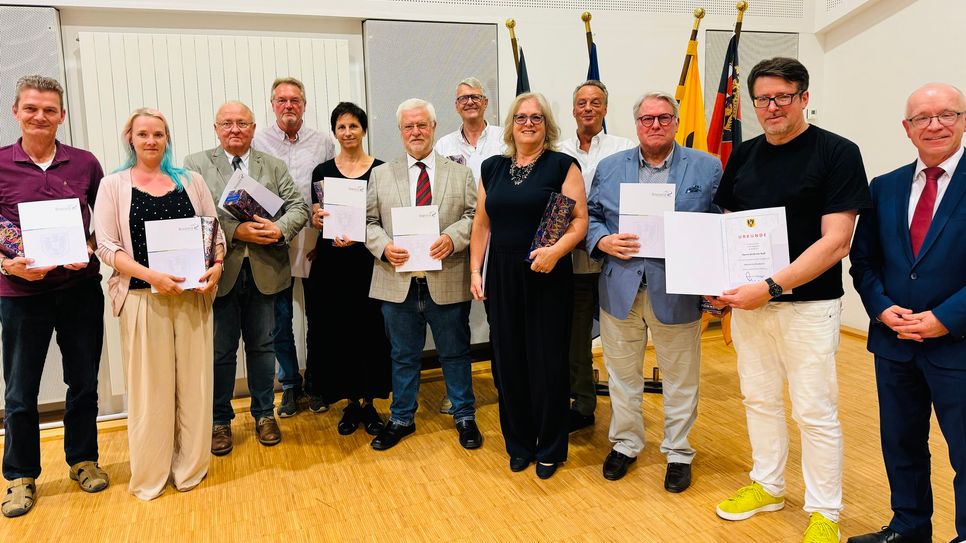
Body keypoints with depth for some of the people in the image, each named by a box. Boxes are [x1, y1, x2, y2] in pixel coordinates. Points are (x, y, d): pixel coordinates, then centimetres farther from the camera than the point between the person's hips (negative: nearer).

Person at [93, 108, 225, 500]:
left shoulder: (190, 181, 9)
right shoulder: (113, 185, 3)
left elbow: (215, 230, 10)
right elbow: (107, 245, -4)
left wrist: (216, 265, -10)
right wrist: (152, 276, -17)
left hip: (192, 296, 2)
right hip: (143, 297, -2)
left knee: (193, 380, 7)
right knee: (149, 385, 4)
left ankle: (190, 467, 22)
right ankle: (149, 474, 21)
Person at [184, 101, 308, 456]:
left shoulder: (274, 166, 9)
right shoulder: (196, 165, 2)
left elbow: (298, 207, 2)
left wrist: (280, 229, -18)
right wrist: (236, 232, -20)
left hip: (264, 270, 2)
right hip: (220, 271, -2)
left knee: (262, 346, 13)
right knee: (220, 352, 9)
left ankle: (264, 414, 29)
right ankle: (220, 420, 25)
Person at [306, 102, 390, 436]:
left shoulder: (380, 170, 2)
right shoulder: (322, 171, 7)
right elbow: (316, 217, 7)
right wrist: (316, 218, -16)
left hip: (368, 261, -1)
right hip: (332, 262, 1)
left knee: (370, 331, 3)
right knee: (338, 332, 5)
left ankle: (369, 402, 17)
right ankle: (350, 403, 19)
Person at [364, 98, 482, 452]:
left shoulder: (460, 173, 7)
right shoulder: (381, 175, 9)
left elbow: (475, 216, 0)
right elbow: (369, 222, 7)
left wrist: (452, 238, -18)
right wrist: (383, 247, -12)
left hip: (447, 282, -1)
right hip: (398, 283, 1)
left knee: (455, 353, 11)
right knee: (403, 355, 13)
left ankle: (465, 416, 28)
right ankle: (401, 419, 29)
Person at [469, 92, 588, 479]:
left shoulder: (562, 165, -1)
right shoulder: (492, 167, 11)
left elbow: (580, 220, -7)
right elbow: (481, 224, 12)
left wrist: (556, 250, -23)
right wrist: (475, 271, 6)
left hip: (548, 278, -3)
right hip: (502, 277, 4)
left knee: (547, 362, 4)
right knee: (508, 361, 8)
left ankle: (549, 449, 21)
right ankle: (519, 444, 26)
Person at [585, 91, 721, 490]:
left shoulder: (707, 168, 2)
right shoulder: (609, 167, 8)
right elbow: (590, 216, 10)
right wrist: (603, 241, -11)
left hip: (677, 291, -1)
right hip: (620, 289, 2)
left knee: (680, 379, 11)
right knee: (622, 374, 14)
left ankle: (678, 452, 30)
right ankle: (625, 443, 34)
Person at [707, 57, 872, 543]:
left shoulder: (837, 153, -9)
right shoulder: (743, 155, 7)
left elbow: (835, 242, -16)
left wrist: (771, 287, -23)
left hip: (807, 305, -5)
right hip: (746, 301, 5)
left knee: (815, 412, 4)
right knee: (759, 399, 16)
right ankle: (768, 485, 35)